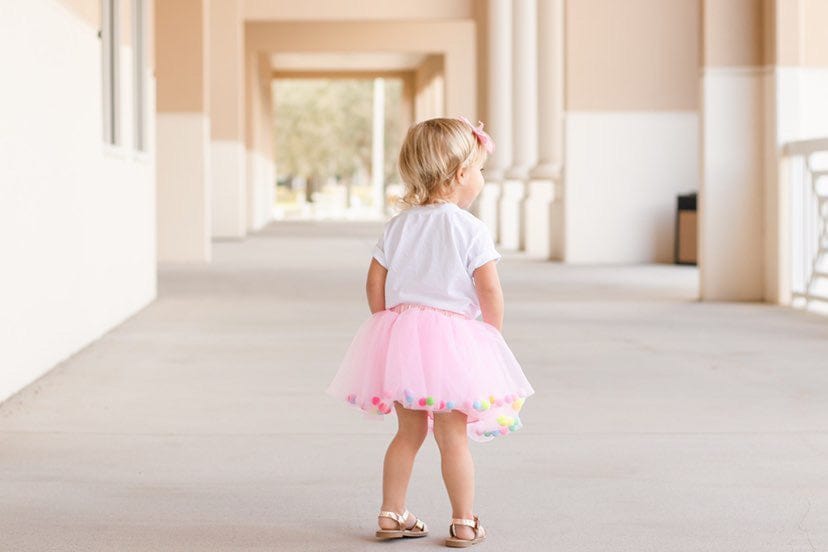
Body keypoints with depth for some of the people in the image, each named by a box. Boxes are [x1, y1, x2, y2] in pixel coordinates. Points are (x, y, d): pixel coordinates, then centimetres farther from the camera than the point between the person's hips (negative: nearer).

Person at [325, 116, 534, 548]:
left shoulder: (398, 225, 6)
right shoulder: (470, 229, -9)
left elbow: (374, 285, 8)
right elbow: (490, 291, -12)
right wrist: (492, 337, 2)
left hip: (401, 334, 5)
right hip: (453, 337, -5)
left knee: (409, 432, 16)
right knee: (453, 437, 2)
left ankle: (391, 515, 20)